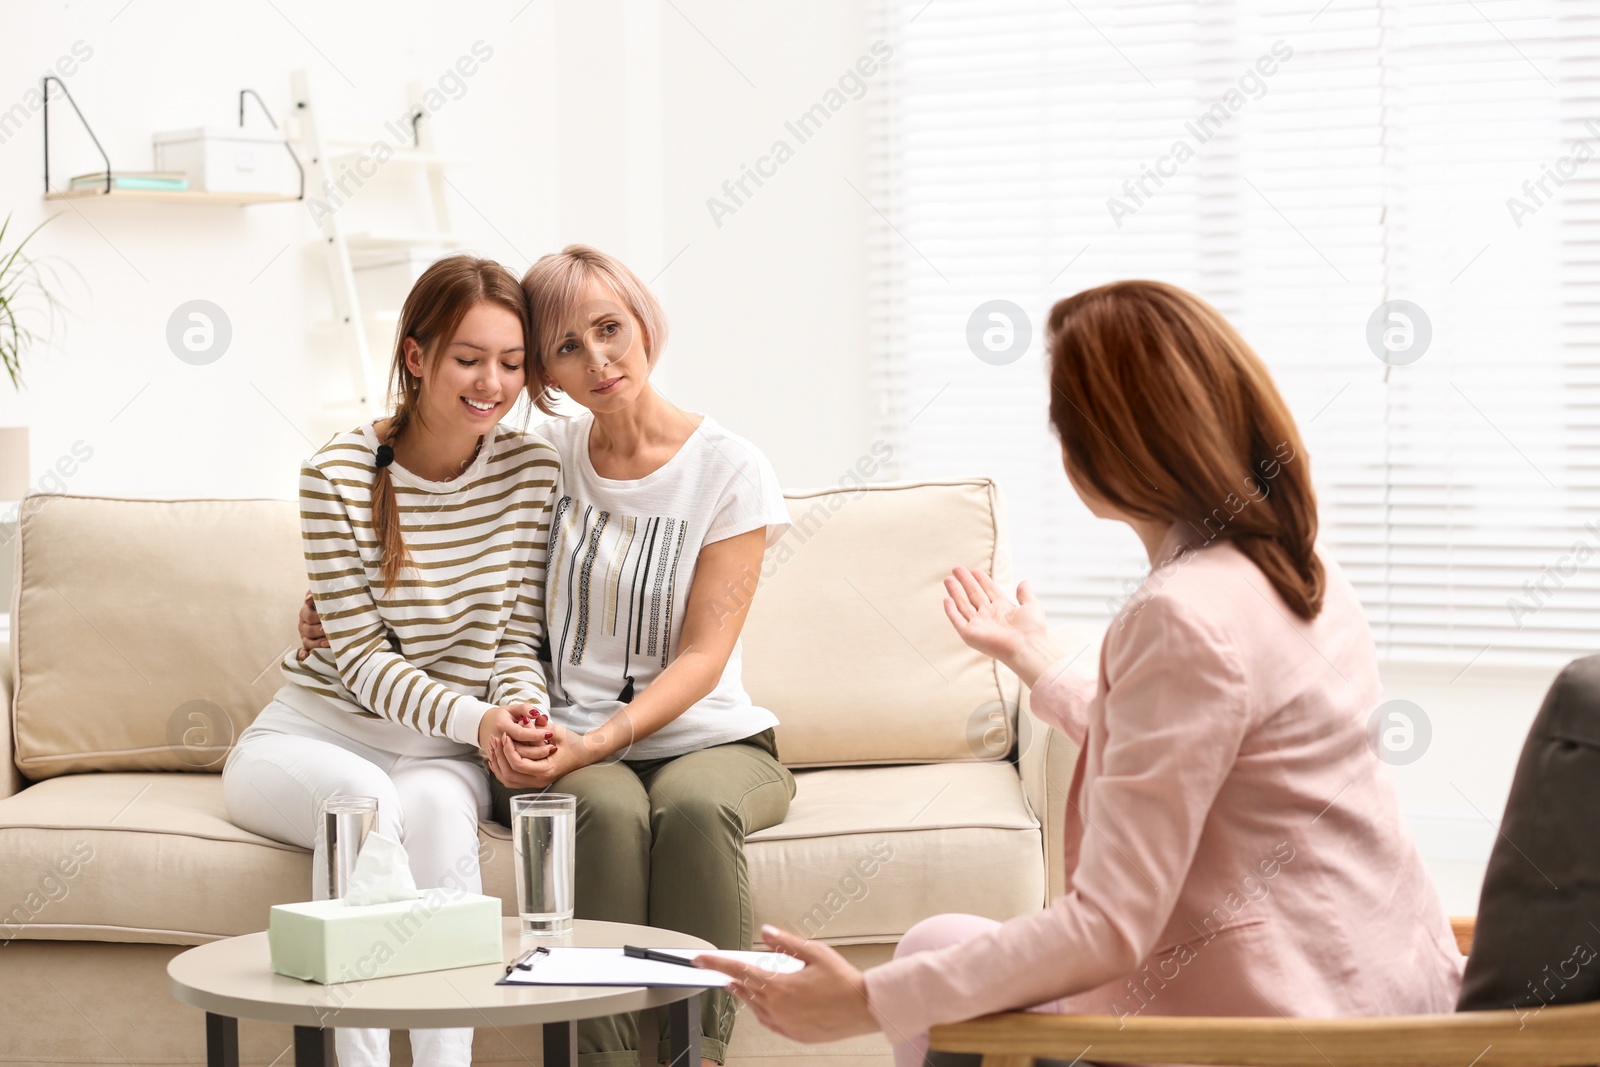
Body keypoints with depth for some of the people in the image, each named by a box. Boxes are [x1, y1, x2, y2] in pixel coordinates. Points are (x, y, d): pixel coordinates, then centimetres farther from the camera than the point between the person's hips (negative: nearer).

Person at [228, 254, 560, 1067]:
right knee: (364, 796, -35)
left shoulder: (532, 472, -2)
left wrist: (522, 708, -24)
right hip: (318, 732, -2)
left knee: (438, 803, -33)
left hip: (440, 755, 2)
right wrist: (474, 719, -28)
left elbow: (519, 638, 0)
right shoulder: (338, 477, -12)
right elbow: (360, 657, -13)